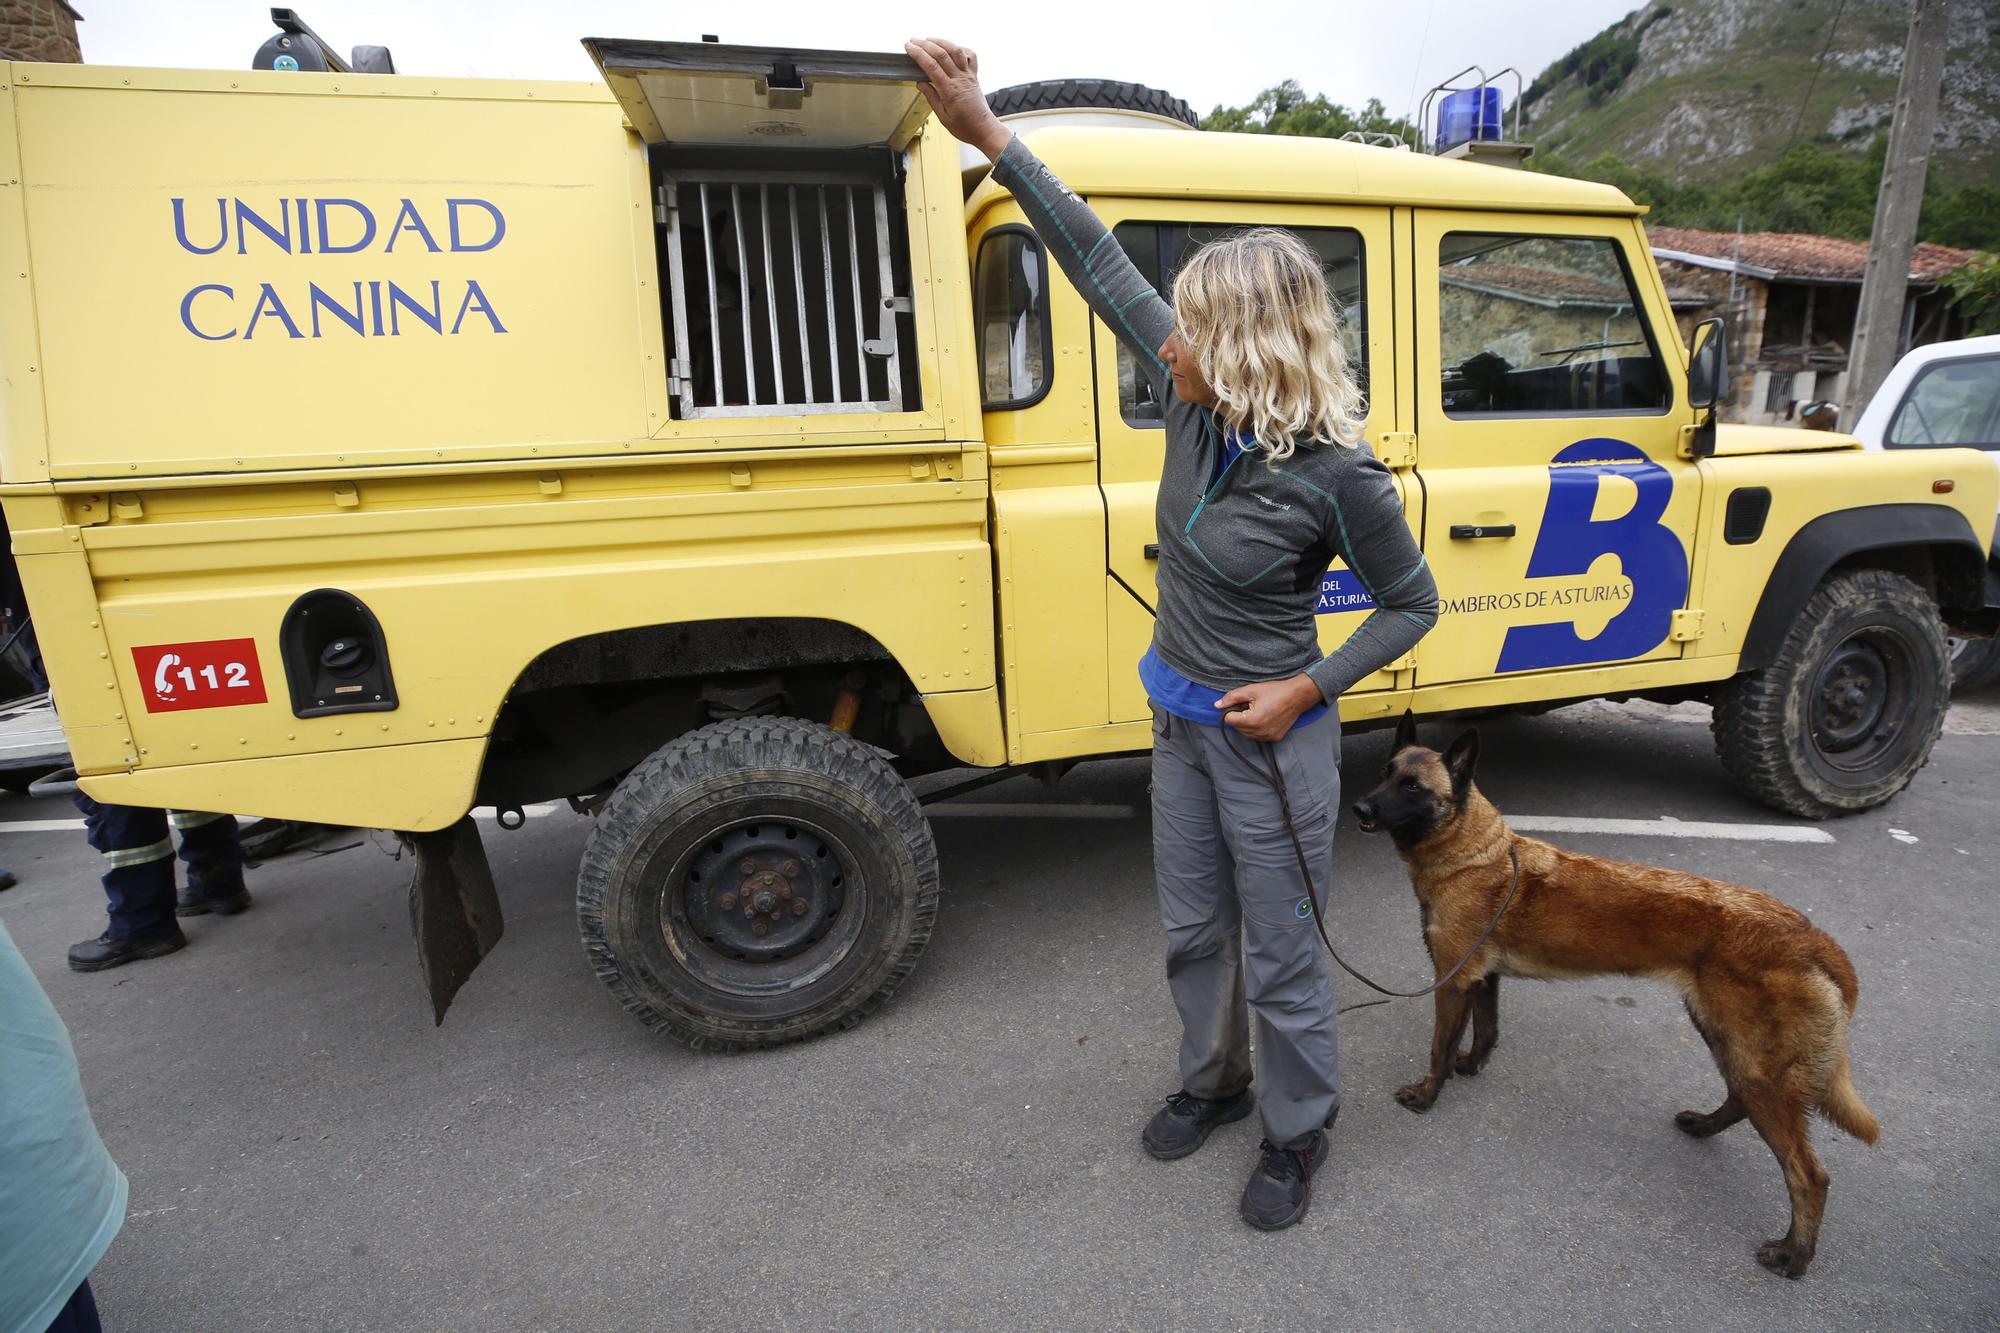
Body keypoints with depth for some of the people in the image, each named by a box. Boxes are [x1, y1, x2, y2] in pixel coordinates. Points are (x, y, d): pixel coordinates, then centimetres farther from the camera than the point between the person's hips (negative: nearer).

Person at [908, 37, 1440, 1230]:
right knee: (1194, 930, 22)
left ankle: (1299, 1134, 38)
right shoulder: (1196, 402, -7)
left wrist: (1304, 690, -17)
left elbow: (1412, 607, -8)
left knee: (1280, 957, 12)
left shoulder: (1334, 472, -22)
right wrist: (987, 134, -3)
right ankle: (1212, 1080, 48)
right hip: (1183, 719, 6)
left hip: (1270, 738, -6)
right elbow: (1100, 261, -3)